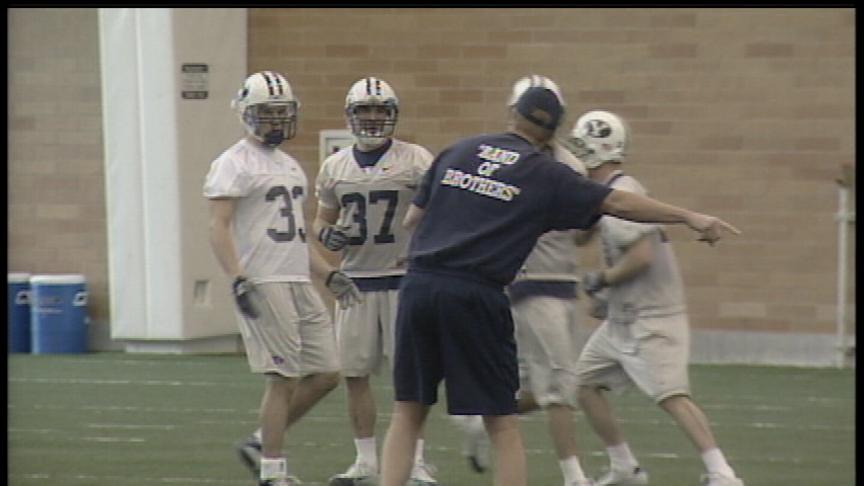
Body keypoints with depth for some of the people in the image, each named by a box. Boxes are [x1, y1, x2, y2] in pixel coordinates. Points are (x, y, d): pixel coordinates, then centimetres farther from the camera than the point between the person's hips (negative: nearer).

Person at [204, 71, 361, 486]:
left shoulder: (288, 165, 20)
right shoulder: (235, 164, -7)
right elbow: (219, 228, -14)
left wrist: (329, 275, 18)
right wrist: (238, 280, -24)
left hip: (298, 283, 9)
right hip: (263, 285, -9)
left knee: (325, 374, 6)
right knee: (284, 378, -8)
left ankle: (262, 445, 17)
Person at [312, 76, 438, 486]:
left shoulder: (415, 161, -4)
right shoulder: (335, 167, 9)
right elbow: (323, 219, 18)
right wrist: (326, 234, -5)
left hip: (404, 279, -4)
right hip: (356, 279, 4)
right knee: (355, 373, 4)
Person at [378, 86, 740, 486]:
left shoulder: (457, 152, 15)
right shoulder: (546, 175, 5)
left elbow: (411, 219, 17)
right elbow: (618, 203, 6)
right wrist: (691, 218, 12)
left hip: (419, 286, 3)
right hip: (475, 297, -3)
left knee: (408, 412, 11)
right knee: (502, 423, 6)